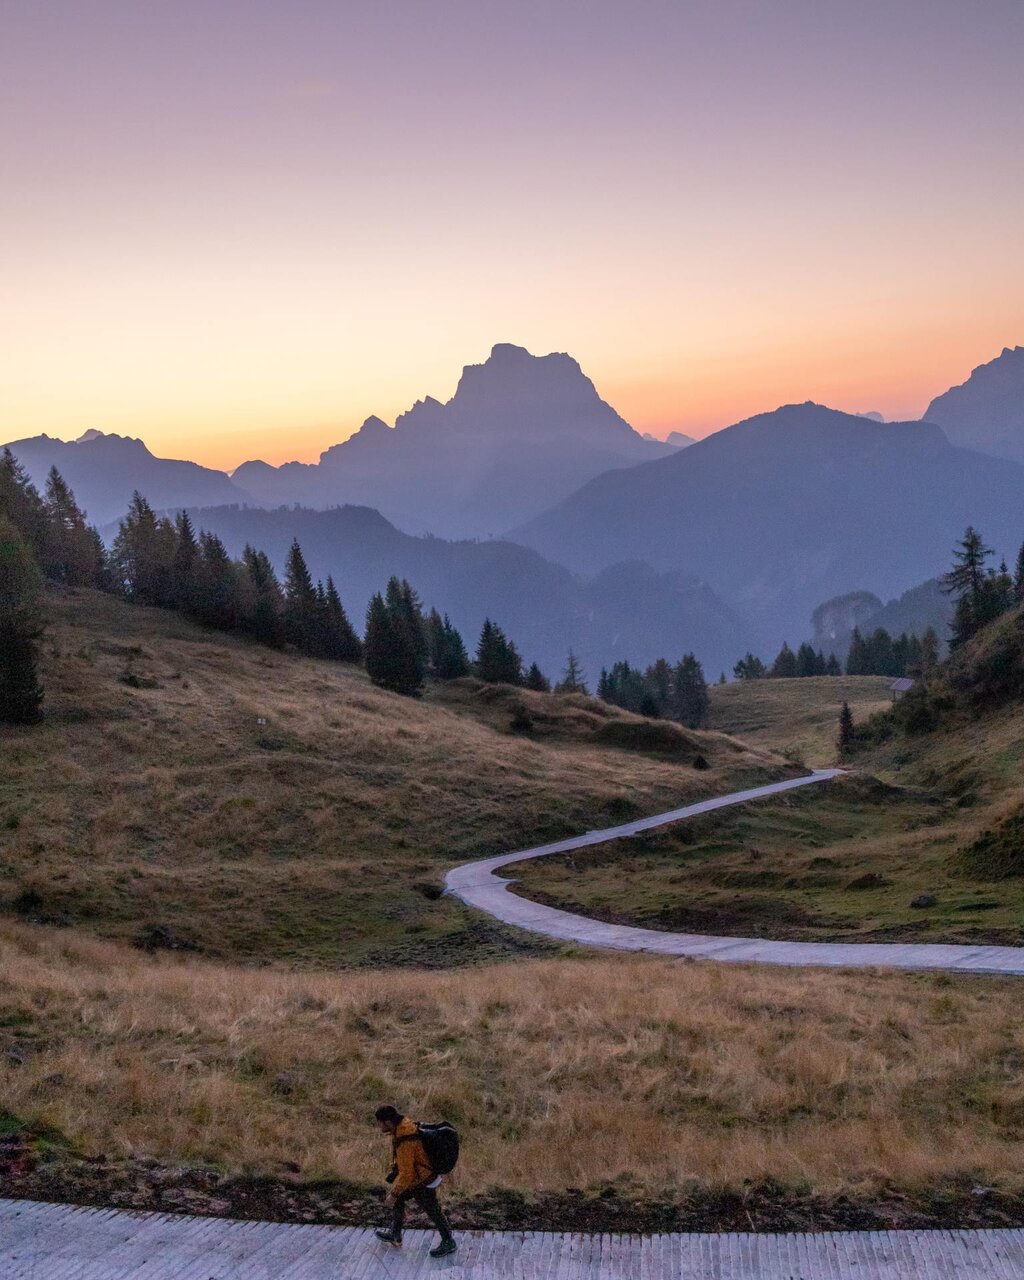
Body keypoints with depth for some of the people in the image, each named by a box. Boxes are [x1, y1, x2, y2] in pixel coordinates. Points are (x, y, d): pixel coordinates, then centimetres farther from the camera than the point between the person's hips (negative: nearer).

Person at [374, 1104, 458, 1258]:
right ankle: (394, 1234, 40)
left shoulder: (404, 1143, -38)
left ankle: (448, 1243, 33)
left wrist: (394, 1193, -16)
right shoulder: (404, 1124, -10)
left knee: (433, 1212, 12)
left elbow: (406, 1174, -30)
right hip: (417, 1174, 9)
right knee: (397, 1199, 23)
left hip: (422, 1183, -9)